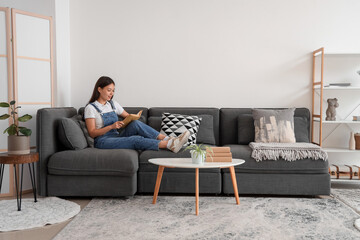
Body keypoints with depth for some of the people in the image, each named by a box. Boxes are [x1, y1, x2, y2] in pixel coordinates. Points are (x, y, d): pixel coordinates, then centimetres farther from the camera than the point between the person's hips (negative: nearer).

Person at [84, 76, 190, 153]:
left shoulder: (113, 104, 17)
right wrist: (111, 126, -21)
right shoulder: (90, 108, -2)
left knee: (135, 124, -24)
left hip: (117, 136, 5)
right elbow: (92, 133, -8)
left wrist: (133, 118, -7)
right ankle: (170, 144, -43)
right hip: (103, 141, -5)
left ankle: (167, 139, -34)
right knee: (135, 140, -31)